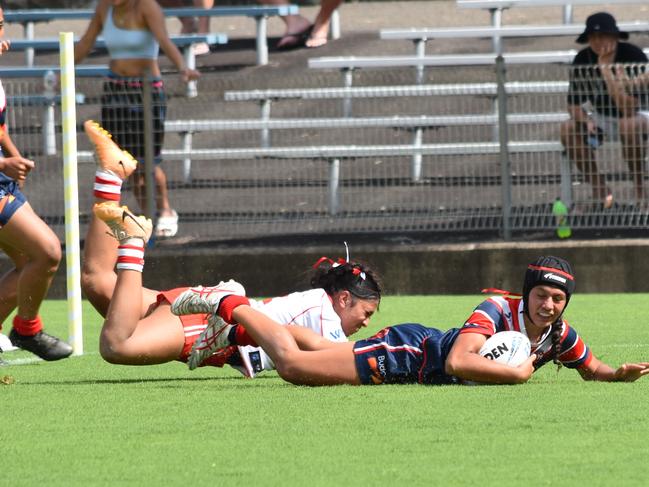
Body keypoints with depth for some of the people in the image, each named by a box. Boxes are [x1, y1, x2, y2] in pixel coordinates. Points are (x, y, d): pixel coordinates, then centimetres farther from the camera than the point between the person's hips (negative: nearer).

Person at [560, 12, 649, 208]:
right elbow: (574, 104, -2)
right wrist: (585, 120, -27)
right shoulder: (583, 59, -10)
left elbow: (629, 109, -32)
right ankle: (600, 192, -11)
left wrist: (606, 69, -35)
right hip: (599, 117, 4)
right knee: (568, 129, -24)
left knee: (630, 125, -39)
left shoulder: (633, 56, -24)